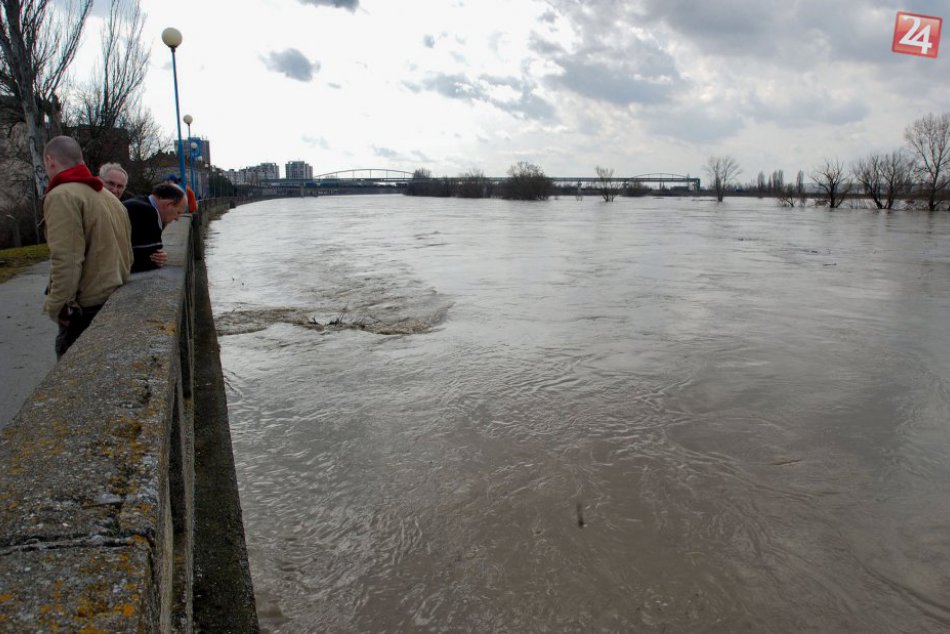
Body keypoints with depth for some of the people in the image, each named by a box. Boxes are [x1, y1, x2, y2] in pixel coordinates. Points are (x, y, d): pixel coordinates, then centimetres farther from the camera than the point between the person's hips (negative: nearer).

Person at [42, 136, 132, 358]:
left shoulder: (61, 195, -12)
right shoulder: (109, 197, 15)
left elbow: (66, 261, -21)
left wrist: (55, 307, -14)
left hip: (86, 310, -9)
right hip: (117, 302, 9)